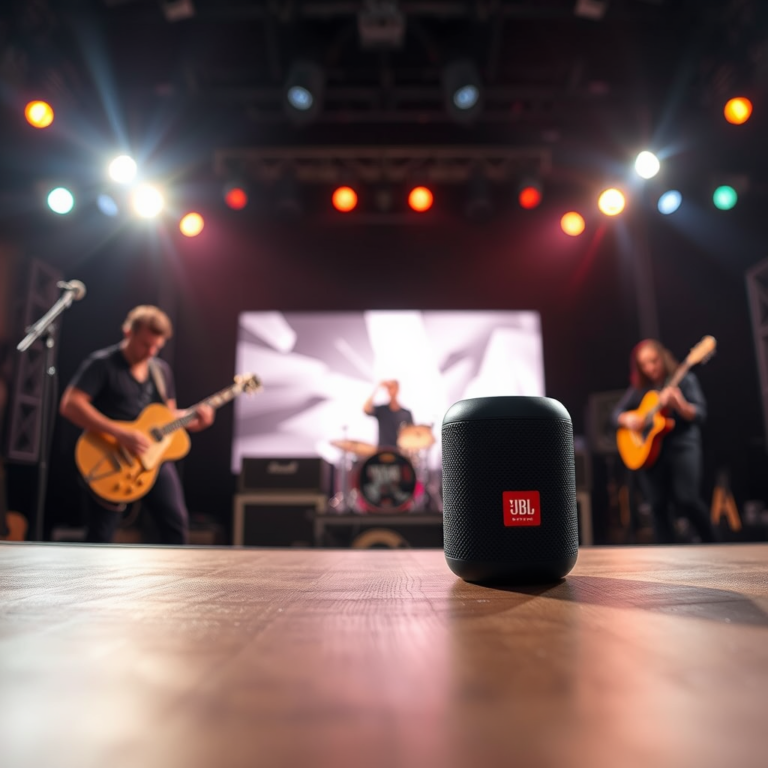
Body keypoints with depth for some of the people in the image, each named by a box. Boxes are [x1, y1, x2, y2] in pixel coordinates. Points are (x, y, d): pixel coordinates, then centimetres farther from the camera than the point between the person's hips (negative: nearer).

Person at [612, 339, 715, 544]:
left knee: (687, 500, -17)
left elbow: (700, 415, -8)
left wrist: (679, 404, -28)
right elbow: (617, 412, 10)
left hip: (682, 445, -3)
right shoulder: (639, 388, 9)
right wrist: (627, 419, -12)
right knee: (658, 506, -2)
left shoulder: (684, 379, -1)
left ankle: (712, 545, 9)